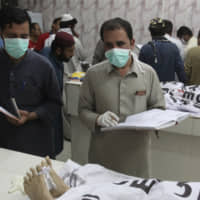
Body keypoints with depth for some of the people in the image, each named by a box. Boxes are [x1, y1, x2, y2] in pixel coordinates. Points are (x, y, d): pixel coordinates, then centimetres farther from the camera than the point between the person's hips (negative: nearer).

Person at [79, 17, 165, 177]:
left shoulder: (148, 73, -2)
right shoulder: (93, 74, -3)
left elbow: (158, 107, 7)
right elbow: (84, 109, 3)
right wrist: (98, 119, -17)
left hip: (135, 152, 0)